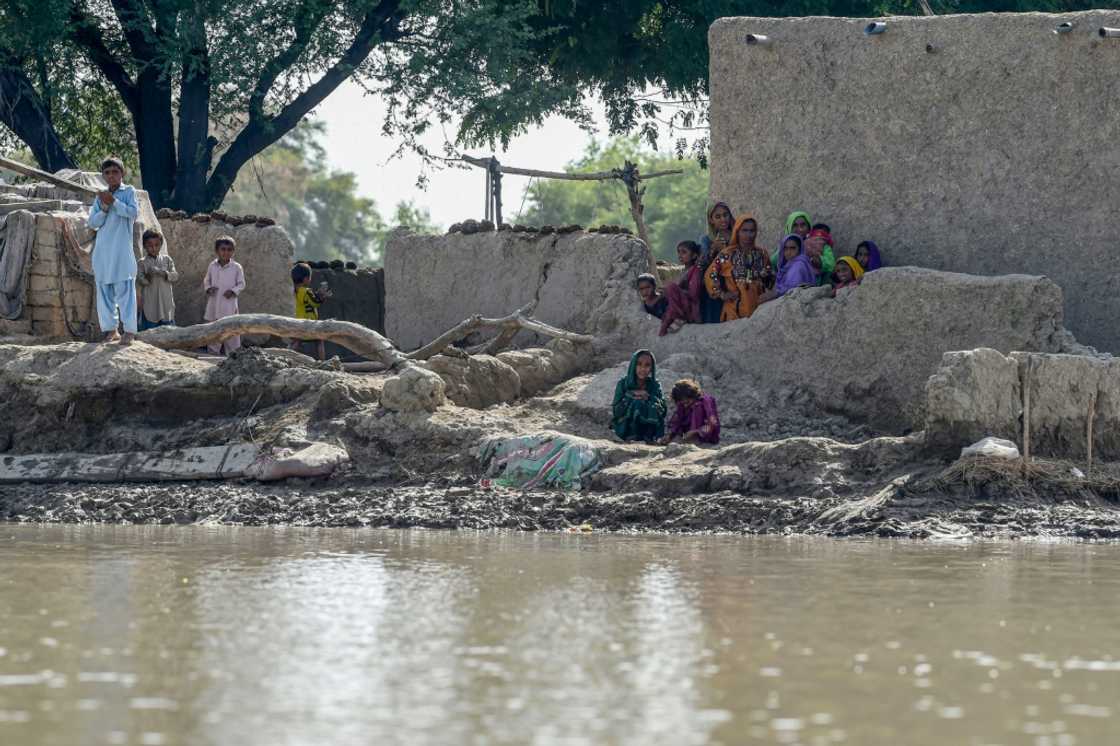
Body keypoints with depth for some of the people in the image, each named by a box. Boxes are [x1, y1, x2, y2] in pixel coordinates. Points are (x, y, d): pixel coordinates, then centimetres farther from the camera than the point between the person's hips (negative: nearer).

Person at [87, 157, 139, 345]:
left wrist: (114, 202, -14)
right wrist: (104, 208, -8)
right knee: (104, 292, 5)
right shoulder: (100, 197, 16)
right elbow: (92, 223, 7)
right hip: (102, 250, 5)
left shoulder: (128, 192, 5)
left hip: (122, 251, -5)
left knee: (125, 290, -8)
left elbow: (133, 212, -11)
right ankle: (111, 329, 10)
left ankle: (129, 331, -9)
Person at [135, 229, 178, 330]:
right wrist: (148, 276, -28)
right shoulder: (142, 263, 2)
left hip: (165, 302, 2)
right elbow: (139, 280, -7)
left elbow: (175, 275, 0)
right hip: (150, 304, -2)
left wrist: (165, 274, -20)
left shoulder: (166, 259, 8)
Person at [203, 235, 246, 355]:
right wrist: (208, 288, -7)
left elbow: (241, 284, 2)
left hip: (229, 306, -3)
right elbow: (206, 280, 14)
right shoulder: (212, 266, 5)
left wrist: (233, 291, -15)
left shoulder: (236, 268, -3)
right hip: (214, 305, 3)